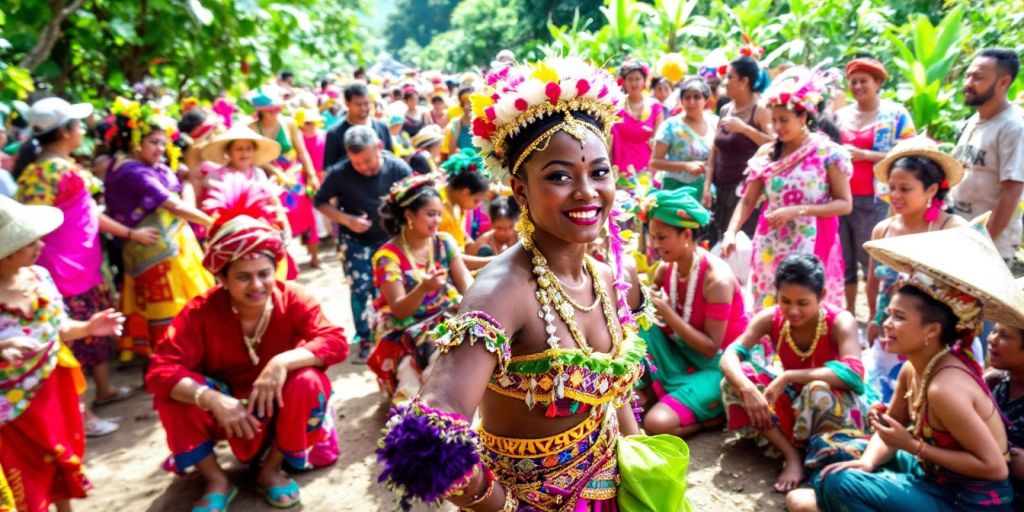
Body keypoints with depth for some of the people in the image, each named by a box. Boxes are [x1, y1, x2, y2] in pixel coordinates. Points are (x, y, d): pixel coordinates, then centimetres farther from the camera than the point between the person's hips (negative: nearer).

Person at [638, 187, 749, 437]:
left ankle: (717, 414, 1)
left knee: (657, 423, -25)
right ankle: (652, 391, -3)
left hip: (716, 365, -7)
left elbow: (711, 348, -23)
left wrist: (667, 314, -28)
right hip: (683, 356, 7)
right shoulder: (666, 269, -4)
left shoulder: (717, 279, -25)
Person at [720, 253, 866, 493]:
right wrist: (748, 388, -43)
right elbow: (730, 356, -21)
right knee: (734, 380, -19)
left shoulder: (840, 322, -23)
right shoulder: (770, 318, -13)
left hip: (837, 406, -4)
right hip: (793, 399, 4)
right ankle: (792, 455, -20)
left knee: (818, 391, -39)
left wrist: (787, 377, -40)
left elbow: (854, 374, -39)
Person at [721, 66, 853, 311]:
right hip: (771, 246, 4)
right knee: (768, 308, 8)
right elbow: (747, 201, 3)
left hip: (812, 247, -3)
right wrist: (731, 232, -13)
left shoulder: (829, 152, -7)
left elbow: (844, 204, -8)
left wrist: (796, 210, -18)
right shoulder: (767, 153, 3)